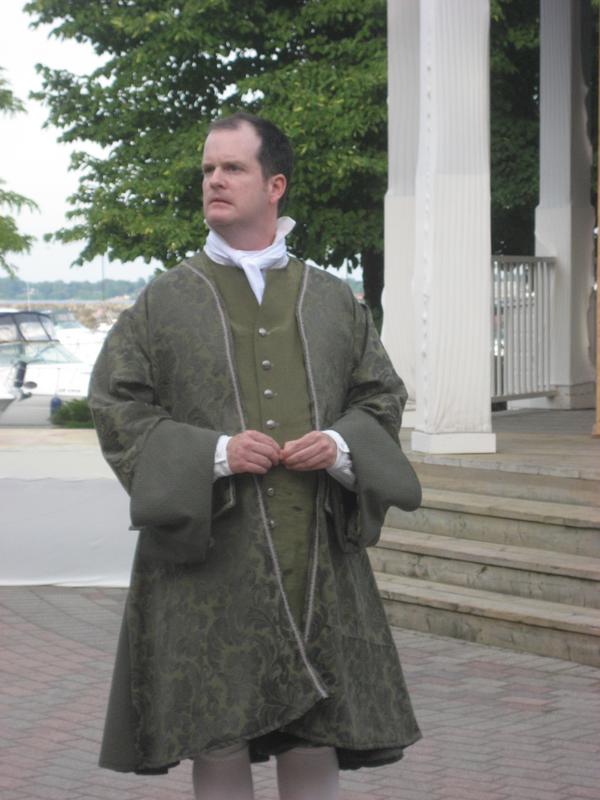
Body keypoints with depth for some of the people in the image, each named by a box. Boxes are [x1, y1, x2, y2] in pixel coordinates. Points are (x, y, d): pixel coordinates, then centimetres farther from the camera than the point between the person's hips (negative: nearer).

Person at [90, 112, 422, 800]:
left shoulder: (333, 300, 12)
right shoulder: (166, 299, 5)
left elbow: (382, 394, 16)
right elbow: (114, 403, 0)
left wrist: (341, 445, -6)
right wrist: (212, 452, -14)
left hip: (315, 552, 2)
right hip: (209, 557, -2)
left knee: (315, 735, 3)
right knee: (218, 740, -1)